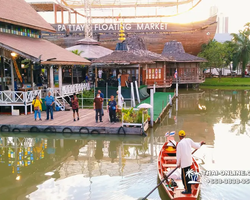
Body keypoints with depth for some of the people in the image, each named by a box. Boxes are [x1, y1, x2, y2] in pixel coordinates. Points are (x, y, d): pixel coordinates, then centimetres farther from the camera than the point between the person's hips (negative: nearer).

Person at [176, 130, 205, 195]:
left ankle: (188, 190, 9)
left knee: (184, 176, 3)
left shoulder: (179, 144, -15)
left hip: (184, 163, -7)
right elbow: (196, 146, 12)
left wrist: (178, 164, 2)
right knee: (187, 175, 19)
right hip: (189, 161, 7)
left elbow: (178, 155, -11)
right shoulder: (189, 140, -1)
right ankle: (188, 188, 29)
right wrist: (200, 144, 35)